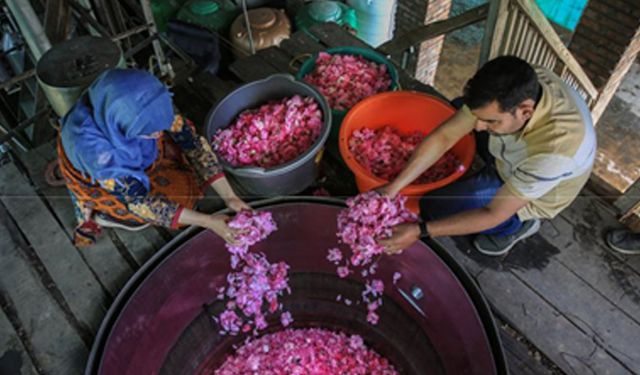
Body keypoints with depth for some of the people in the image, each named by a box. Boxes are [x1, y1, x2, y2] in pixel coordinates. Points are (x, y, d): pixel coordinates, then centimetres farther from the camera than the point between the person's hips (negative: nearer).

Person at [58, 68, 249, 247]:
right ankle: (107, 215, 5)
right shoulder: (94, 150, -43)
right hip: (98, 182, -4)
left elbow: (192, 142, -24)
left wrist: (229, 196, -30)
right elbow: (140, 202, -33)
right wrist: (208, 221, -35)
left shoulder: (141, 105, -33)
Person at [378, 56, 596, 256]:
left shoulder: (554, 149, -44)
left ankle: (519, 224, 8)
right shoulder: (517, 86, -28)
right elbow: (444, 137, -22)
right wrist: (394, 187, -26)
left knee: (433, 207, -13)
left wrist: (419, 231, -35)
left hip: (533, 195, -5)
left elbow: (494, 214, -33)